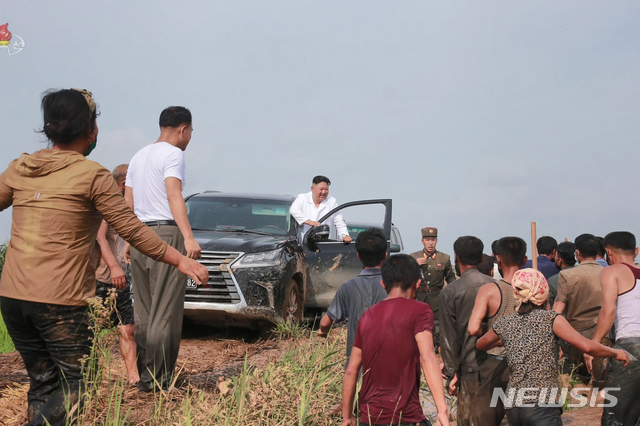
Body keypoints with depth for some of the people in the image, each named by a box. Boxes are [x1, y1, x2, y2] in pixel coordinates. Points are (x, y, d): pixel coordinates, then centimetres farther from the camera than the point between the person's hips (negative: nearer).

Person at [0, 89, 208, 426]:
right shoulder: (93, 175, -7)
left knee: (42, 383, 15)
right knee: (74, 383, 1)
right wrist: (180, 261, 3)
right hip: (59, 300, -6)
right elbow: (132, 230, -6)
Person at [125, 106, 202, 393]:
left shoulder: (138, 157, 21)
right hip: (166, 233, -8)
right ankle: (156, 379, -8)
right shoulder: (173, 154, -4)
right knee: (165, 313, -7)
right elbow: (173, 196, -18)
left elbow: (128, 204, 21)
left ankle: (141, 376, 12)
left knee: (144, 312, 10)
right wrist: (189, 237, -25)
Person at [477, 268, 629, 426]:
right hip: (542, 404, -5)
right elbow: (587, 346, -10)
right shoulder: (551, 319, -2)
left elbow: (480, 345, 31)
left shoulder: (504, 324, 11)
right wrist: (616, 353, 7)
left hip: (512, 405, 6)